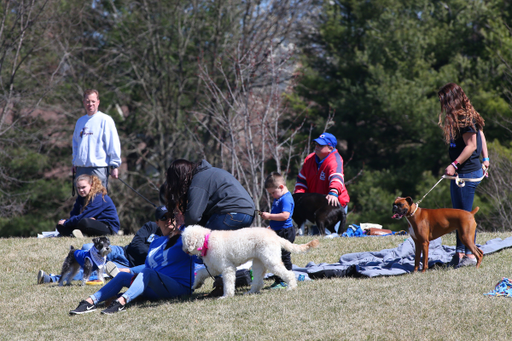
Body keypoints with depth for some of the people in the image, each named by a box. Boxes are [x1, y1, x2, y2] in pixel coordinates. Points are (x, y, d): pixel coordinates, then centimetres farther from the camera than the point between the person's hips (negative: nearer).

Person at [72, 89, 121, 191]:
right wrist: (75, 161, 17)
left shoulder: (105, 120, -2)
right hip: (81, 168, 6)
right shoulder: (80, 121, 17)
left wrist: (114, 166, -11)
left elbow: (113, 144, -6)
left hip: (99, 168, -6)